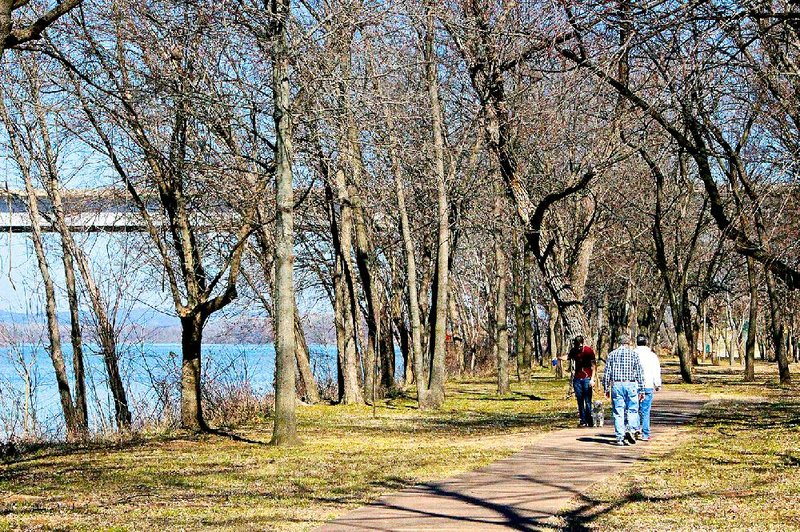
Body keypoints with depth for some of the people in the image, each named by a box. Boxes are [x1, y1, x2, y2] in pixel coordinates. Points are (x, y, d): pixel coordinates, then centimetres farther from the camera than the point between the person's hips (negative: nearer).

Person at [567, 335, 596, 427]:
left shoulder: (588, 351, -7)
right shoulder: (573, 351, 5)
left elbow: (593, 365, -4)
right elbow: (568, 357, 26)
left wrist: (592, 379, -10)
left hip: (587, 378, -4)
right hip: (577, 378, 4)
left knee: (588, 401, -5)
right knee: (580, 401, 3)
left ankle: (590, 421, 2)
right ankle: (583, 421, 7)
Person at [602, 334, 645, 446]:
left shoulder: (612, 354, 7)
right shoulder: (633, 354, 2)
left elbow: (606, 373, 5)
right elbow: (639, 373, 1)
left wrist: (606, 388, 13)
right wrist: (641, 389, 5)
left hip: (616, 385, 1)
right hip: (630, 385, -1)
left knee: (618, 412, 4)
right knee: (632, 410, 9)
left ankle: (620, 438, 1)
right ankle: (631, 430, -13)